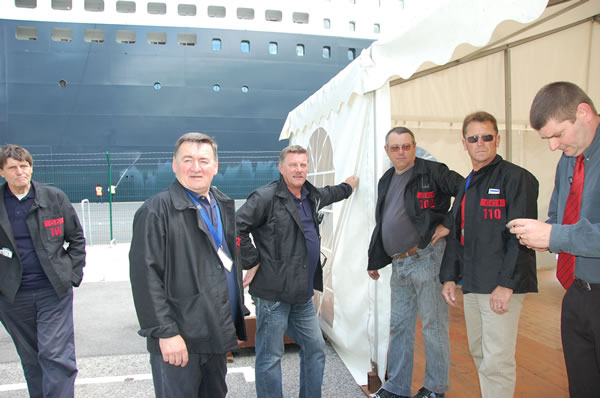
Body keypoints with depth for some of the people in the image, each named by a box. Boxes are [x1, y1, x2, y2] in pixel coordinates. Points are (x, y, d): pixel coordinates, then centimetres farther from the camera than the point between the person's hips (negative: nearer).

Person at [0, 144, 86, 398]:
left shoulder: (54, 198, -1)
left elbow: (76, 238, 5)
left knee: (56, 355, -5)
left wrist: (72, 274, -3)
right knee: (31, 360, 16)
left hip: (54, 291, -2)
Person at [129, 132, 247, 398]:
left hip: (219, 335, 7)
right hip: (179, 340, -7)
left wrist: (236, 324, 15)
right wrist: (165, 332, -18)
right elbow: (146, 277, -16)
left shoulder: (224, 206, 10)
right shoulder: (157, 211, -12)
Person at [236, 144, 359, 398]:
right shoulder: (266, 197, -12)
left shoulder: (311, 196, 13)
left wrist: (349, 185, 47)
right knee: (270, 358, 4)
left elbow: (330, 194, 37)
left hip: (303, 294, 8)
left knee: (315, 349, 16)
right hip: (273, 293, -8)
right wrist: (252, 262, -17)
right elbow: (236, 227, -20)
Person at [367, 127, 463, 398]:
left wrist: (449, 224, -13)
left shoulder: (432, 172, -7)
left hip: (426, 258, -7)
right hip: (398, 264, 7)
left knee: (432, 324, 5)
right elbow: (381, 225, 20)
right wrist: (374, 261, 21)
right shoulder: (386, 181, 15)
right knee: (399, 326, 14)